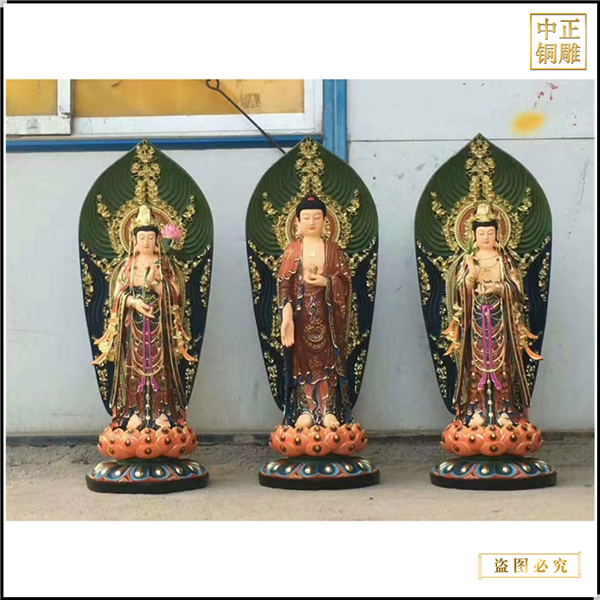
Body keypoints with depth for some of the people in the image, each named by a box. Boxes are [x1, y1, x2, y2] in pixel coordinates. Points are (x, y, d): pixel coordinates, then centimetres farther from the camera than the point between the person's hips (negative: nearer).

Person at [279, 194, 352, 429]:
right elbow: (284, 285, -4)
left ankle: (329, 410, 1)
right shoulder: (292, 251, 2)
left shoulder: (334, 250, 4)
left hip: (326, 313, 0)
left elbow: (346, 281, 2)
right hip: (301, 312, 0)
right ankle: (306, 410, 2)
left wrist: (326, 282, -17)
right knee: (303, 358, 0)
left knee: (327, 358, -1)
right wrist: (287, 317, -14)